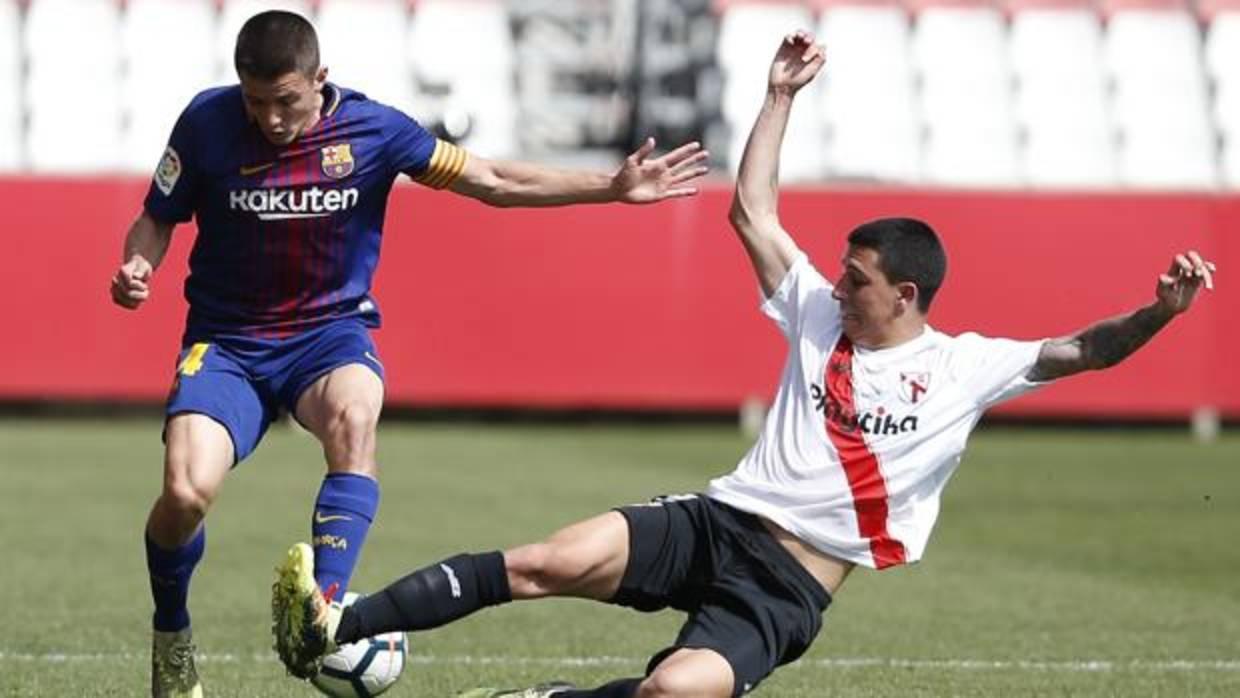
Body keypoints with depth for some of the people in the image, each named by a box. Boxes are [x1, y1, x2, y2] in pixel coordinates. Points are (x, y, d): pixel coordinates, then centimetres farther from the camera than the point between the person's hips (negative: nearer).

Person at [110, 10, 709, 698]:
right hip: (226, 341, 0)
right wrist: (136, 266, -18)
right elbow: (157, 220, 5)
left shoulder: (370, 127, -8)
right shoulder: (206, 123, -9)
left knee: (353, 414, -37)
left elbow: (495, 181, 0)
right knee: (186, 492, -23)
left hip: (330, 330, 0)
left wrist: (614, 187, -6)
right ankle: (171, 638, 7)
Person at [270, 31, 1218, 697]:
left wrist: (1157, 313, -24)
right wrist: (781, 97, 13)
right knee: (550, 561, -21)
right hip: (718, 521, 4)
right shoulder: (818, 314, 14)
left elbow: (1081, 352, -6)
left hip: (787, 588, -4)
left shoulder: (968, 368, 3)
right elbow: (752, 213, 15)